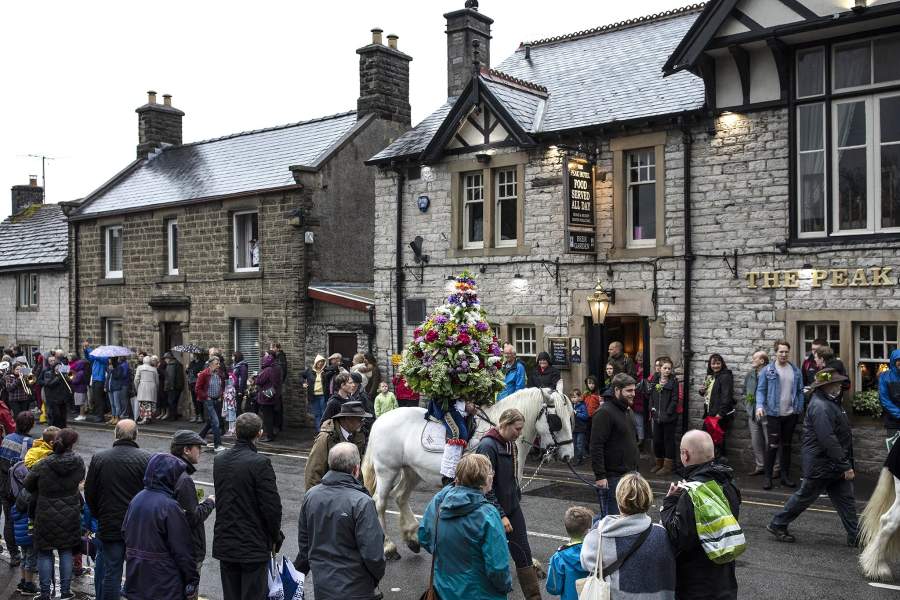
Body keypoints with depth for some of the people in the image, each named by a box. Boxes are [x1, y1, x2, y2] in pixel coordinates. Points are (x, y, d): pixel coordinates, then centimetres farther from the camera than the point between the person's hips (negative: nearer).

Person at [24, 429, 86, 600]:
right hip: (70, 514, 2)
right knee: (66, 552, 14)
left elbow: (28, 484, -2)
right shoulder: (78, 462, -10)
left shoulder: (43, 465, -15)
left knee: (45, 554, 9)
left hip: (46, 515, -2)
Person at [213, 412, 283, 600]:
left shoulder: (219, 461, 2)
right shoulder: (260, 463, -18)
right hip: (254, 546, -6)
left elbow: (220, 499, 9)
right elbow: (271, 505, -17)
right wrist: (275, 537, -2)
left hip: (224, 544, 6)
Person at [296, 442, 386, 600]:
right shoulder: (362, 503, -22)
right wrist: (378, 575, -1)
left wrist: (300, 570, 23)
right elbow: (373, 554, -21)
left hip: (321, 587, 6)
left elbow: (303, 543, 7)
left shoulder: (310, 495, -5)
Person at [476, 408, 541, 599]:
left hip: (513, 507, 8)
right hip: (495, 510, -7)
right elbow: (486, 486, -22)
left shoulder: (510, 444, 6)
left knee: (523, 553, 6)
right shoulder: (487, 446, -20)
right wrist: (501, 515, -22)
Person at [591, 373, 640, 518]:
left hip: (629, 474, 9)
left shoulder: (627, 410, 15)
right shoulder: (605, 412, -16)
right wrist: (600, 476, -25)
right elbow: (596, 446, -21)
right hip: (612, 477, -9)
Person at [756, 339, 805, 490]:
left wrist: (800, 409, 3)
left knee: (787, 445, 12)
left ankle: (785, 476, 21)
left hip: (791, 415, 4)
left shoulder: (796, 371, 7)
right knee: (773, 445, -5)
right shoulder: (767, 370, -4)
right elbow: (761, 390, -4)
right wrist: (760, 406, -18)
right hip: (773, 414, -4)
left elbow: (800, 391, 10)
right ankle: (768, 476, 3)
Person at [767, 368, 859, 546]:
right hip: (821, 464, -10)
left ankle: (855, 536, 15)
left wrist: (846, 464, 19)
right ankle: (777, 525, 18)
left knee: (845, 498, 9)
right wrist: (845, 465, -25)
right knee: (804, 496, 4)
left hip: (834, 465, 10)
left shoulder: (830, 402, 12)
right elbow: (828, 440, -28)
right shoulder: (820, 407, -23)